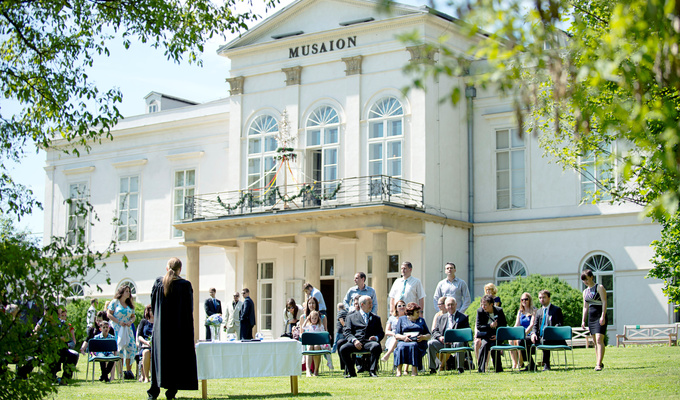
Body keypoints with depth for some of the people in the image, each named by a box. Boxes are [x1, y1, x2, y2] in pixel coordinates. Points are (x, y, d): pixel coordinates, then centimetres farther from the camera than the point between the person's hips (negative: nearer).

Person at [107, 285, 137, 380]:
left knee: (131, 348, -5)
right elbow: (109, 314, -5)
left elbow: (133, 316, 18)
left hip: (127, 329, 5)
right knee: (119, 348, -9)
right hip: (117, 329, -5)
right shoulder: (115, 302, 0)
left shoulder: (130, 304, 16)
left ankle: (128, 371, 2)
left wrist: (130, 321, -5)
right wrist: (119, 322, -14)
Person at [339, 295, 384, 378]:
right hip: (356, 343, 0)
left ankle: (372, 371, -24)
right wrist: (354, 340, -13)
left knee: (376, 346, -36)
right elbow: (347, 332, 7)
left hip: (369, 342, 1)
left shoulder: (376, 318, 27)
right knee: (343, 349, -30)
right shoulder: (351, 317, 20)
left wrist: (376, 337, -5)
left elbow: (381, 333, 19)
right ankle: (351, 372, -13)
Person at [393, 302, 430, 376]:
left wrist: (423, 337, -5)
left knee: (413, 346, -36)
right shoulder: (401, 319, 19)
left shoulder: (421, 320, 24)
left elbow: (429, 335, 18)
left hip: (418, 343, 0)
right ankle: (398, 370, -40)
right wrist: (403, 337, -12)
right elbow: (396, 335, 10)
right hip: (404, 342, 0)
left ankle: (414, 370, -42)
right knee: (401, 347, -35)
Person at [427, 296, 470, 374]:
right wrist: (439, 337, -9)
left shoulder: (463, 317, 13)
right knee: (430, 343, -24)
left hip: (456, 341, -3)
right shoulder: (441, 318, 24)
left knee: (459, 344, -38)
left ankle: (460, 367, -25)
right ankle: (433, 368, -17)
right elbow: (435, 331, 16)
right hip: (443, 341, 3)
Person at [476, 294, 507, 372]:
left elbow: (504, 325, 2)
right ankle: (481, 368, -25)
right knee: (484, 344, -31)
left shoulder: (499, 311, -4)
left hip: (496, 335, 0)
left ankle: (498, 368, -16)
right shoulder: (480, 311, -5)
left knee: (493, 345, -30)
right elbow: (478, 327, -8)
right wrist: (490, 326, -22)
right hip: (485, 335, 0)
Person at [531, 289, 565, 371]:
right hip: (540, 337, 6)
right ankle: (531, 365, -7)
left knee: (545, 340, -39)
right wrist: (533, 333, -7)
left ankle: (546, 365, -29)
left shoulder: (556, 309, 7)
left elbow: (560, 324, -4)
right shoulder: (539, 312, 23)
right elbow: (535, 326, 16)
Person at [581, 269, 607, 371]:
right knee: (595, 341, 8)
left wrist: (603, 316, -19)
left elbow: (604, 302, -10)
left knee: (599, 339, -16)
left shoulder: (599, 288, -3)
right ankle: (598, 363, 12)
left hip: (599, 316, -7)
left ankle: (599, 364, -23)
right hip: (591, 316, 7)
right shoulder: (585, 292, 17)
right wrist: (583, 320, 14)